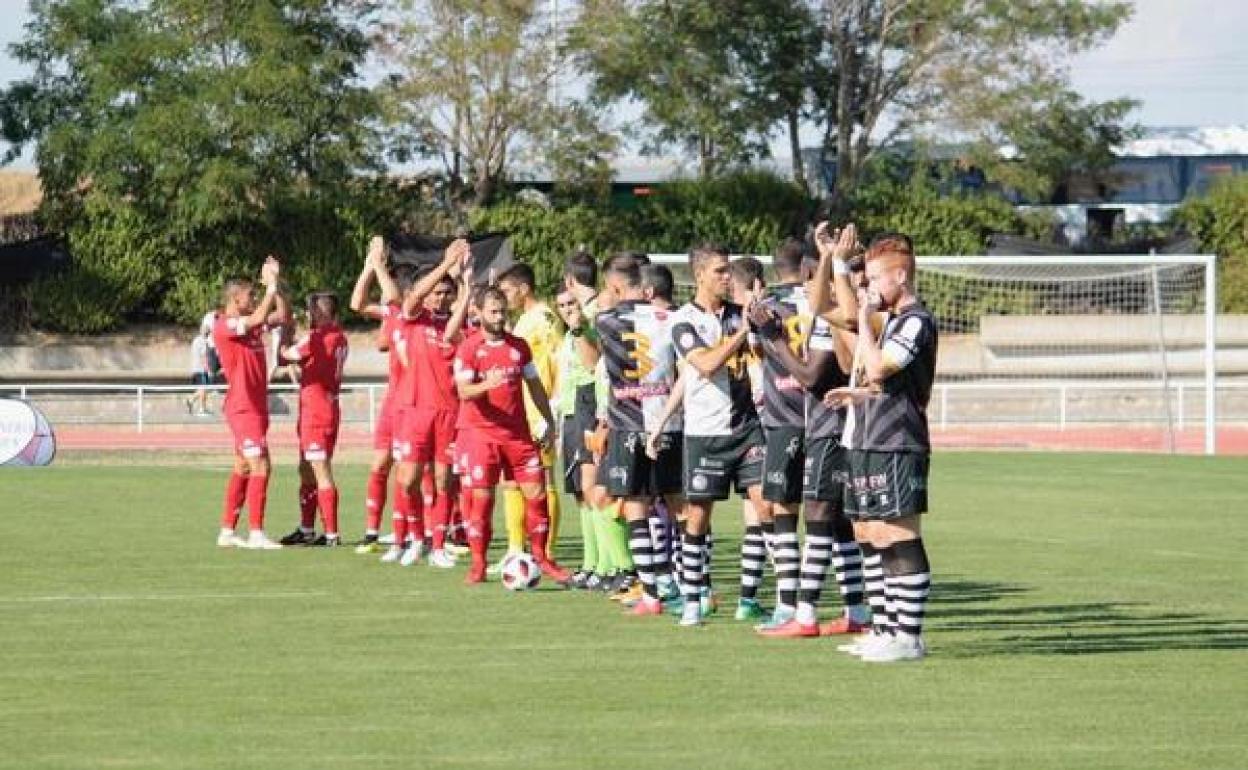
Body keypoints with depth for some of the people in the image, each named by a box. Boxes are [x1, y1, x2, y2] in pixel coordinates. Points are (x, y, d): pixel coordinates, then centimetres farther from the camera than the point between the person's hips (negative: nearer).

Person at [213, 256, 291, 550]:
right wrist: (272, 287, -16)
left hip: (256, 407, 9)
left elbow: (283, 316, 17)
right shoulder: (224, 326, -13)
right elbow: (258, 317, -27)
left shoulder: (250, 324, 12)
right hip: (243, 407, -9)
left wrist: (275, 284, 6)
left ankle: (227, 531, 15)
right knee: (260, 467, -13)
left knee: (243, 468, 11)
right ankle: (256, 533, -13)